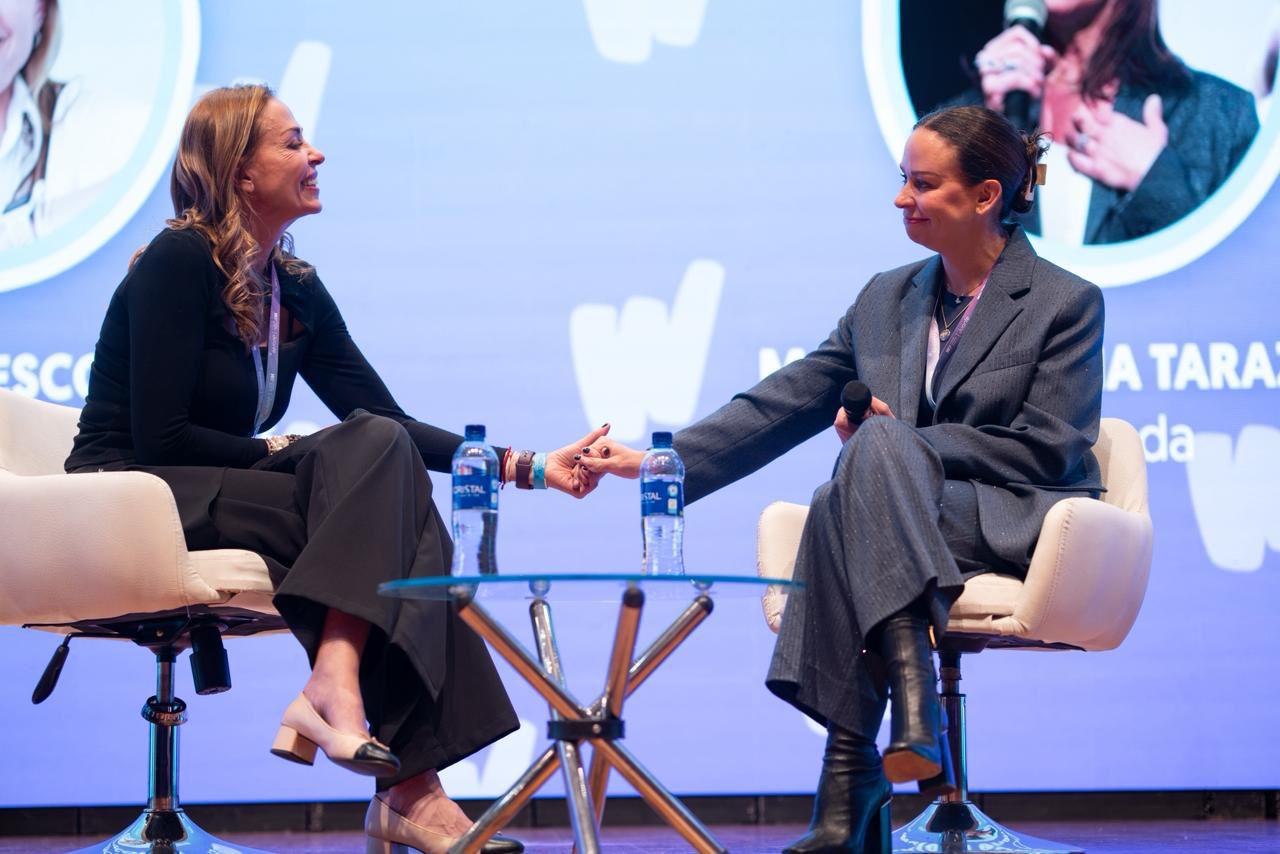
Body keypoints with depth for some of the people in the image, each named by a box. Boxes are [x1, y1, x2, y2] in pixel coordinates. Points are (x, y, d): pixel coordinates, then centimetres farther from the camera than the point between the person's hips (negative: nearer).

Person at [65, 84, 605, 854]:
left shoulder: (296, 289, 11)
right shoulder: (180, 262, -11)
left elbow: (389, 423, 9)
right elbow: (159, 437, -17)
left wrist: (524, 467, 0)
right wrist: (285, 453, -11)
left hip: (219, 499, 8)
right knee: (372, 456, -24)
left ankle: (411, 788, -26)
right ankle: (334, 682, -35)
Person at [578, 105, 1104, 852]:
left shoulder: (1067, 305, 1)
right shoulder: (887, 300, 16)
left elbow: (1049, 450, -6)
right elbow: (781, 405, 12)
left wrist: (898, 441, -10)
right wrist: (657, 461, 2)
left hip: (1021, 528, -4)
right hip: (902, 528, 5)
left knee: (877, 446, -33)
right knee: (840, 505, -33)